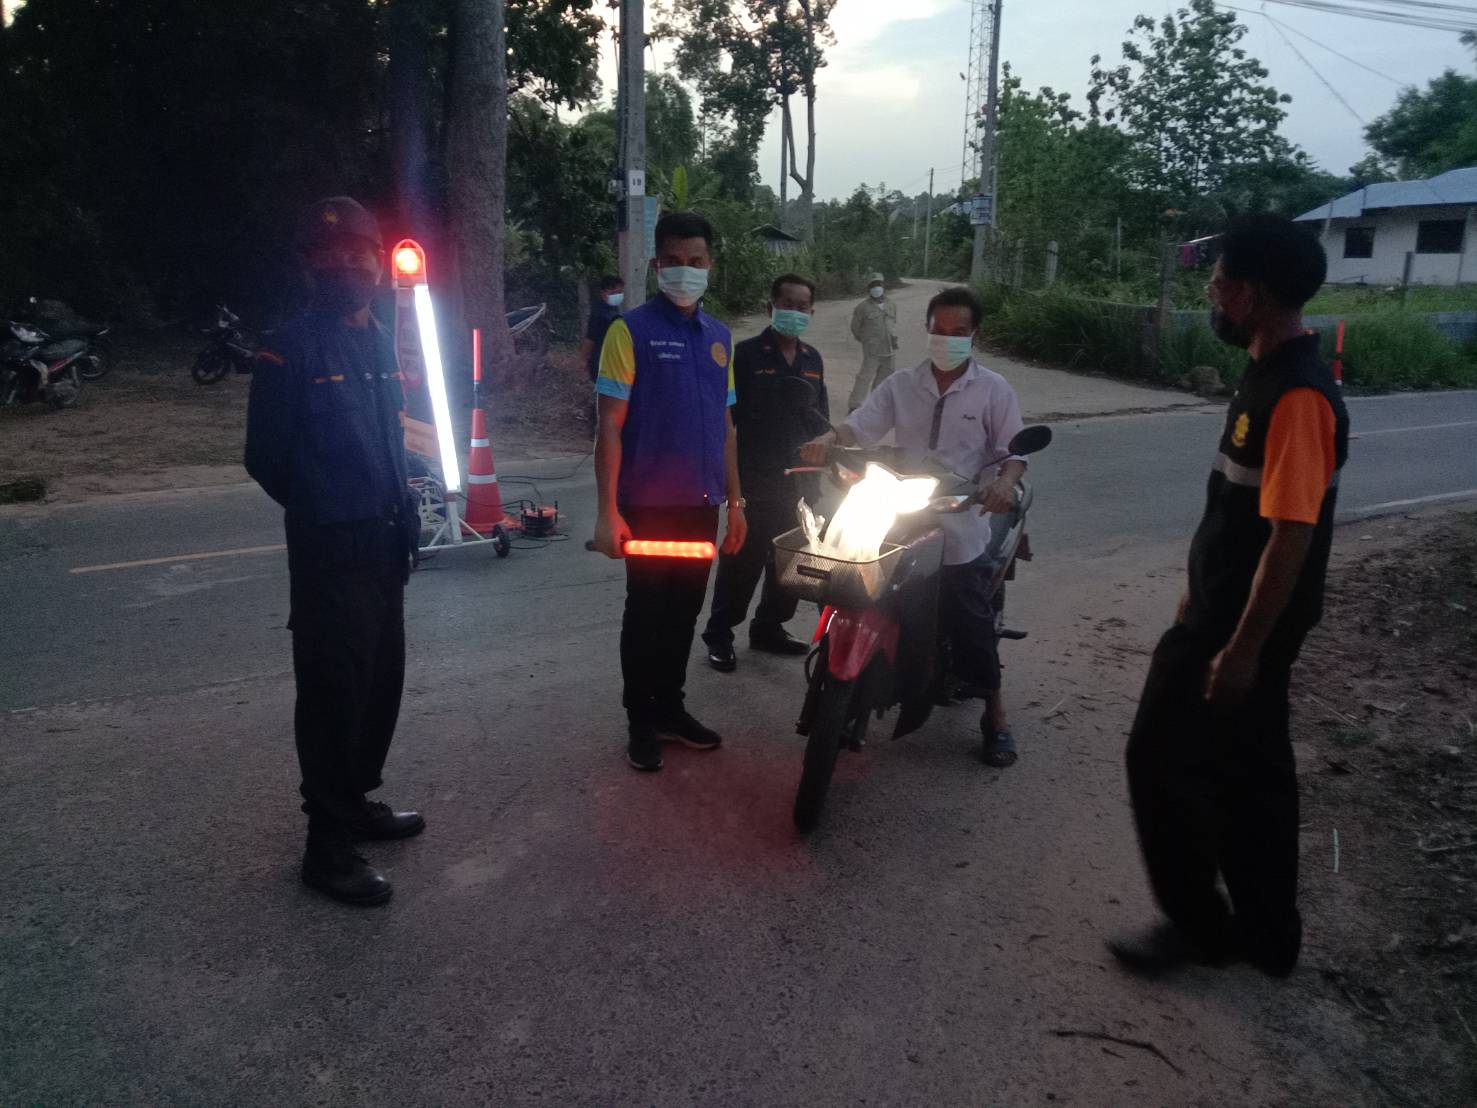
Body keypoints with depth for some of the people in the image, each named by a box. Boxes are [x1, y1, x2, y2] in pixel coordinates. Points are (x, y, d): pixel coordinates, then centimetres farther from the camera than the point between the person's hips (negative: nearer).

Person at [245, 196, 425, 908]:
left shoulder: (379, 341, 11)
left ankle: (356, 802, 33)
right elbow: (266, 458, -8)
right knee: (333, 689, -1)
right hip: (328, 548, -7)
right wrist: (321, 509, 4)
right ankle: (328, 844, 10)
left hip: (384, 541, 8)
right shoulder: (290, 351, -11)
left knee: (381, 681, 16)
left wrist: (399, 509, 7)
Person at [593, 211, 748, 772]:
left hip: (702, 504, 5)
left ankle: (670, 707, 28)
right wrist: (608, 513, -16)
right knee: (646, 613, 4)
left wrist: (735, 501, 13)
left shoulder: (718, 336, 11)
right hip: (649, 505, -5)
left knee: (685, 611, 13)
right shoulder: (630, 330, -7)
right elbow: (610, 425, -10)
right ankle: (641, 721, 18)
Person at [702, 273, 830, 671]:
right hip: (755, 479, -6)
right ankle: (719, 633, 9)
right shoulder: (746, 354, -6)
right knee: (743, 558, -4)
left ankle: (769, 627, 26)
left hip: (800, 480, 6)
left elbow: (822, 420, 19)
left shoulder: (812, 359, 13)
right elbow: (725, 415, -9)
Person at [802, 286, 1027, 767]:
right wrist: (827, 440, -22)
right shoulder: (901, 385, 8)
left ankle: (995, 716, 16)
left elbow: (1014, 450, -3)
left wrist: (1005, 482, -25)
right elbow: (861, 425, 0)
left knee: (973, 627, 0)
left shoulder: (994, 390, 1)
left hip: (961, 532, -3)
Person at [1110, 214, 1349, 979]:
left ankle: (1200, 925, 19)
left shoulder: (1298, 396, -23)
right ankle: (1266, 936, 32)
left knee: (1164, 761, 1)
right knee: (1249, 773, 17)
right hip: (1225, 614, 10)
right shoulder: (1268, 377, 8)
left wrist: (1242, 647, -22)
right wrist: (1202, 600, 21)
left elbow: (1292, 535, -25)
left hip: (1244, 628, -10)